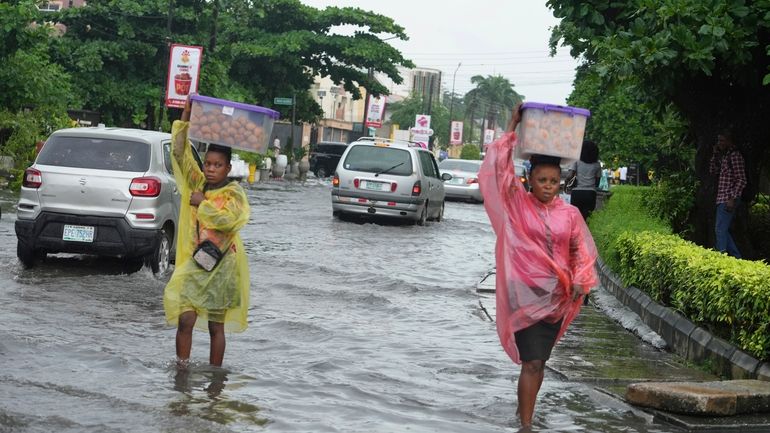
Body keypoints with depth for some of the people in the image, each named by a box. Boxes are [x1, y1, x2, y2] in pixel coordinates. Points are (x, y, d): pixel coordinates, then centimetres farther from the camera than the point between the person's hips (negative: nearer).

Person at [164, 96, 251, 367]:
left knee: (216, 326, 6)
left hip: (222, 266, -3)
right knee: (185, 320, -6)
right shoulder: (197, 183, 6)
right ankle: (181, 371, 1)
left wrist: (203, 203, -13)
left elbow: (227, 218, -23)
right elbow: (180, 152, 0)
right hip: (194, 261, 3)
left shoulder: (234, 192, -5)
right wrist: (186, 114, -6)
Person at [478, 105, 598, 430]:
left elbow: (582, 250, 11)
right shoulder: (517, 205, -4)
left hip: (557, 297, 3)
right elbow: (498, 171, -13)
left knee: (538, 360, 15)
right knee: (532, 361, -9)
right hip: (527, 294, -3)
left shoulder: (570, 214, 2)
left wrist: (580, 281, -5)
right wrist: (512, 130, -14)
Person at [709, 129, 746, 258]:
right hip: (722, 199, 10)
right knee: (723, 230, 13)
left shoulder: (735, 155, -11)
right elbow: (712, 171, 18)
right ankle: (737, 257, 18)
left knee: (720, 230, -10)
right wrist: (715, 154, 9)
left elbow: (741, 180, -15)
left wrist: (732, 199, -19)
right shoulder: (723, 156, 16)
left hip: (728, 199, -10)